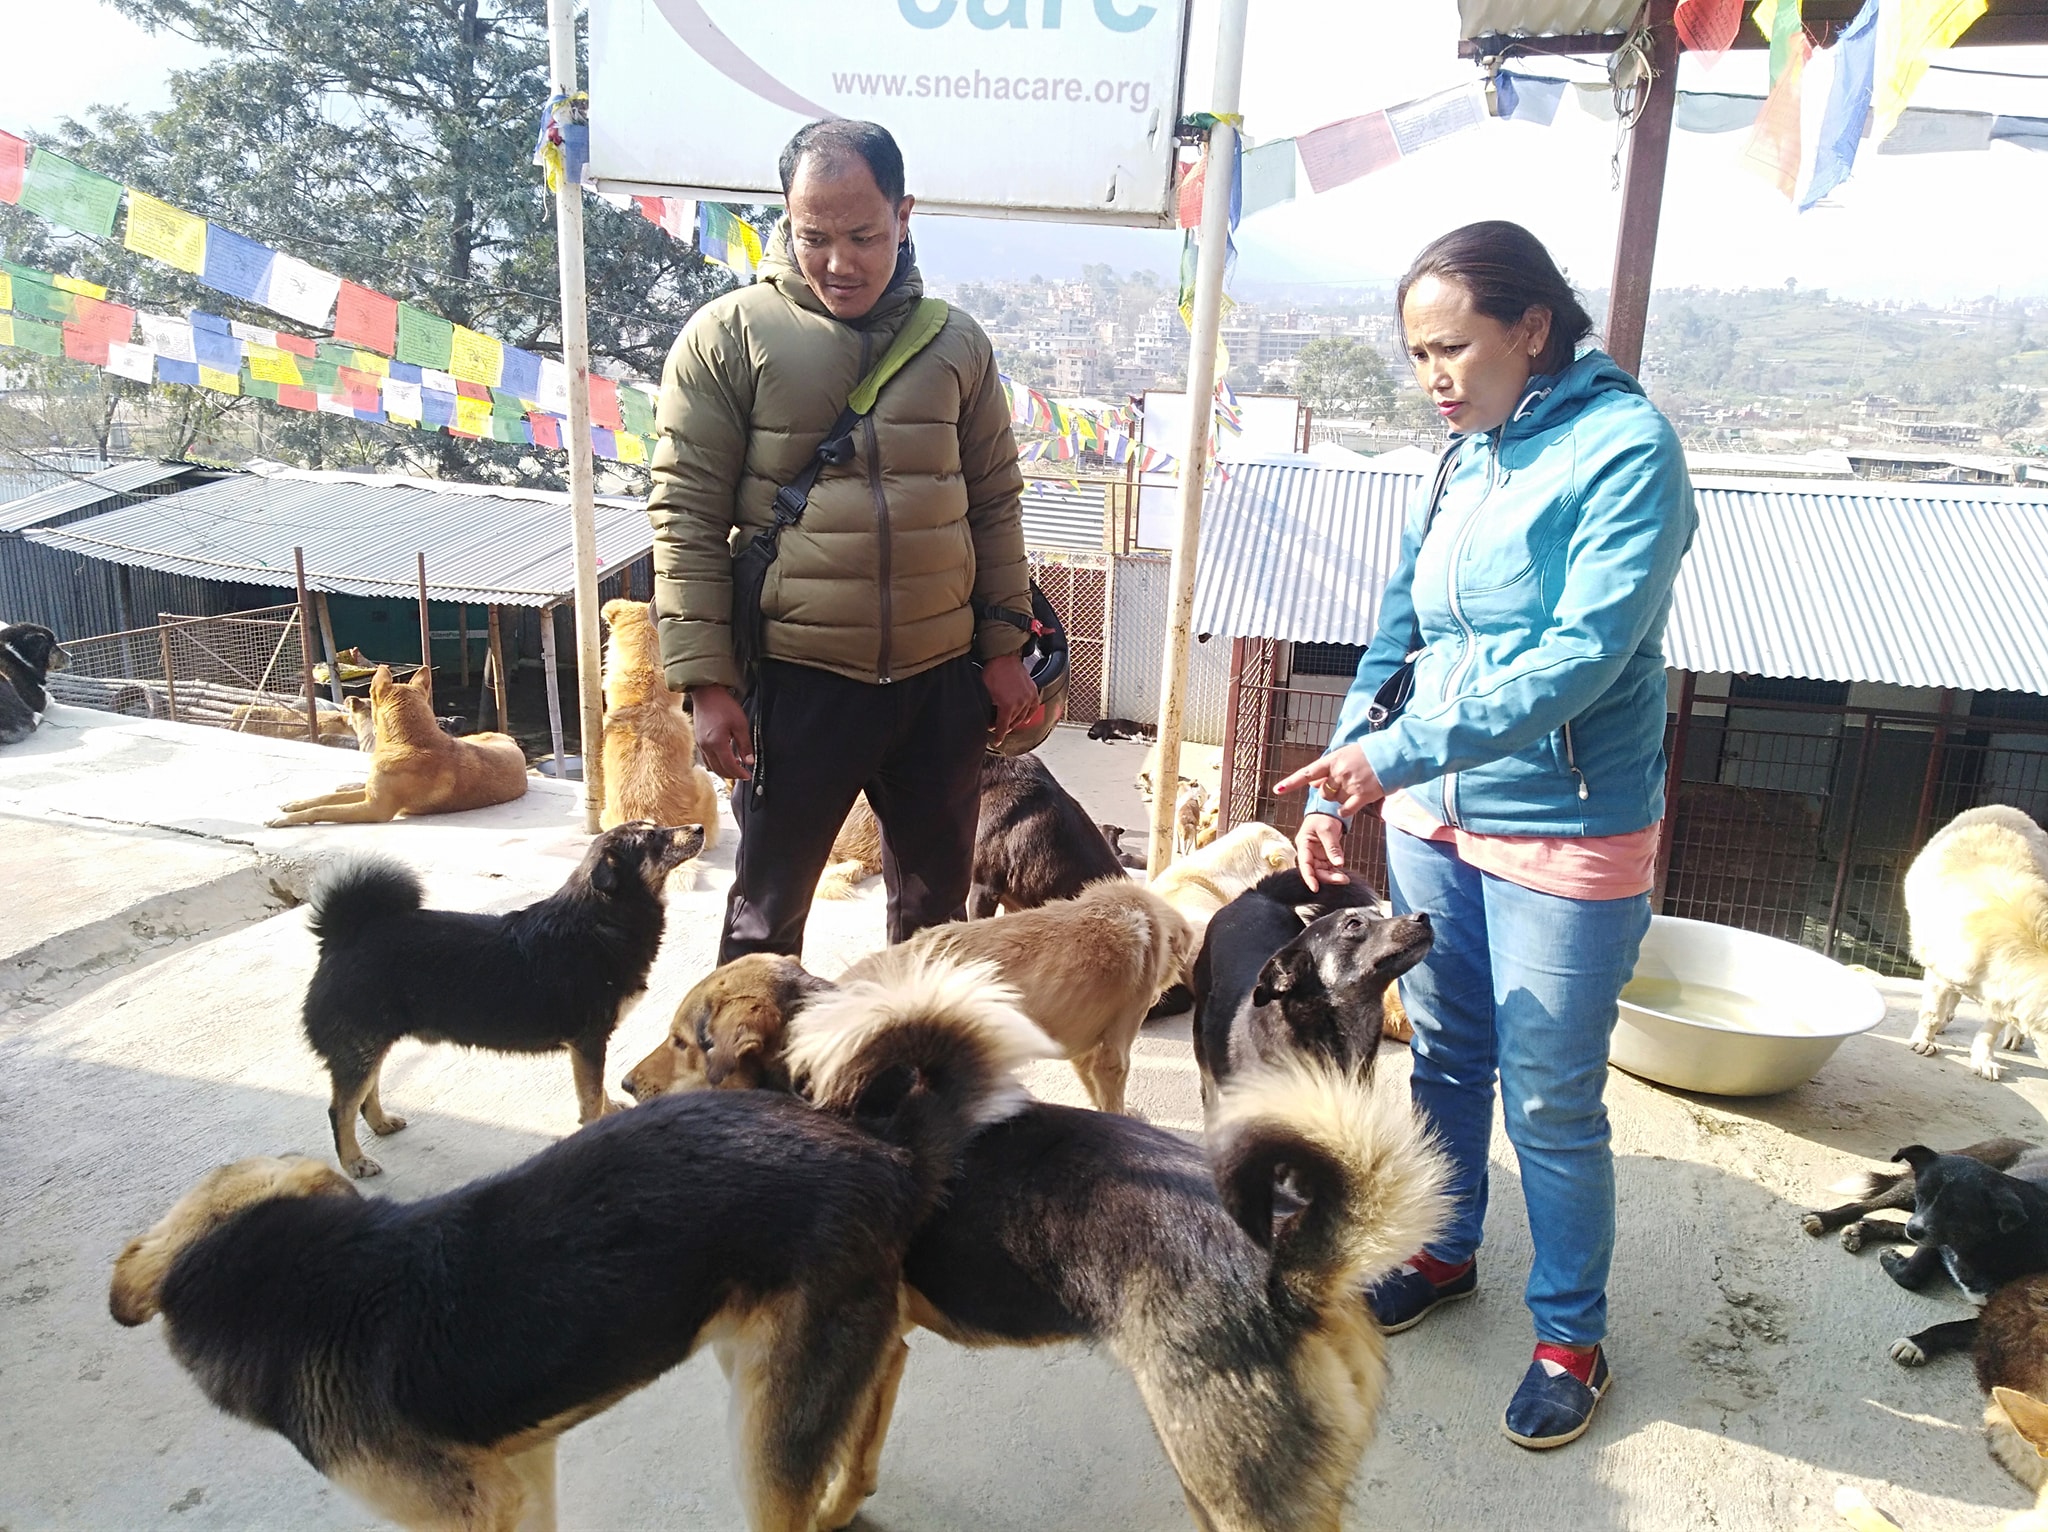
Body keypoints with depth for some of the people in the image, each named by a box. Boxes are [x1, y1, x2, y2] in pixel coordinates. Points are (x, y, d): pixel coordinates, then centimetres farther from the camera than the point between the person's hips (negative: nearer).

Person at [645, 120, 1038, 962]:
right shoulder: (727, 337, -4)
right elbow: (687, 517, -5)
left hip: (942, 677, 3)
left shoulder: (956, 342, 6)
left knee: (937, 899, 18)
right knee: (768, 909, 11)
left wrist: (1003, 648, 6)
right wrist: (707, 680, -9)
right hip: (796, 679, -3)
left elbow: (994, 504, 11)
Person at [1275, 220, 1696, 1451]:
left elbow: (1581, 657, -24)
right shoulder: (1466, 454, 6)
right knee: (1445, 1055, 19)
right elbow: (1398, 636, 9)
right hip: (1432, 814, 6)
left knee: (1551, 1104, 5)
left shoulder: (1624, 448, -15)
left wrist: (1401, 751, -27)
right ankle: (1445, 1252, 41)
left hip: (1565, 836, -6)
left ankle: (1572, 1337, 27)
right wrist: (1338, 790, 3)